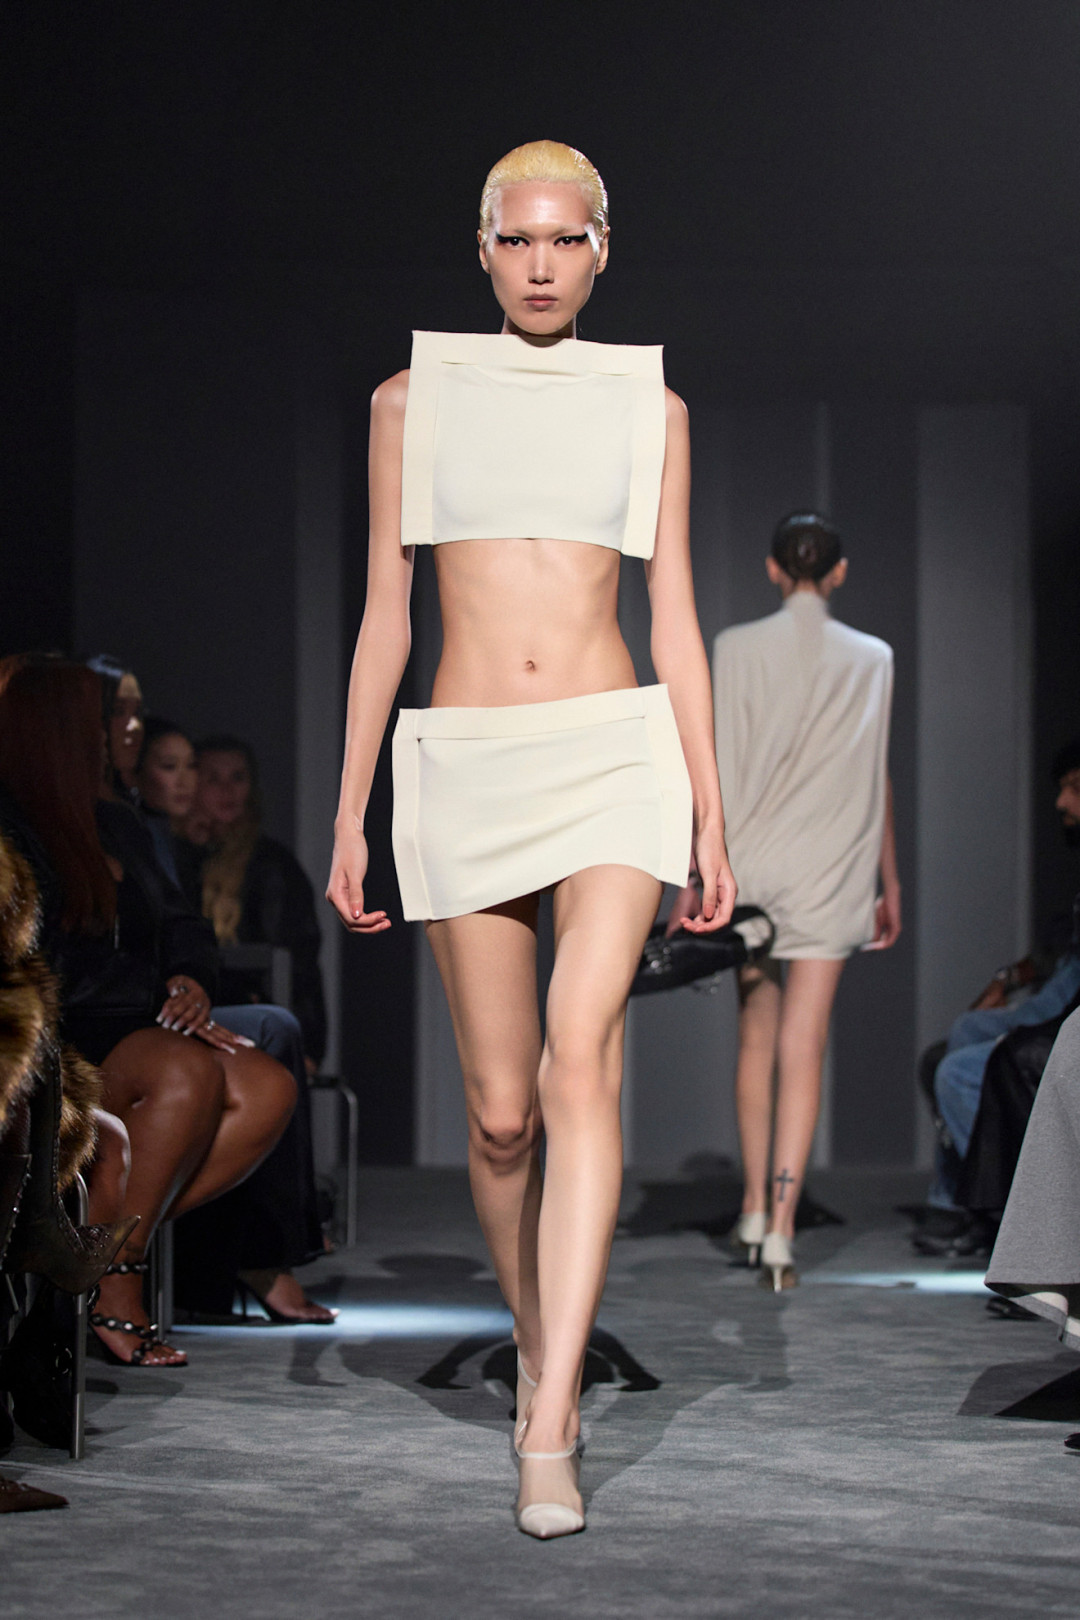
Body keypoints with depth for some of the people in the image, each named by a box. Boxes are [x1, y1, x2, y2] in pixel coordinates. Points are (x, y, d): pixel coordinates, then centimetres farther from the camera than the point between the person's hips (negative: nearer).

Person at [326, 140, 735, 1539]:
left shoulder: (649, 408, 9)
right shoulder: (412, 401, 9)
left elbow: (674, 620, 10)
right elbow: (385, 616, 9)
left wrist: (713, 816, 5)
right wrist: (349, 815, 5)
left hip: (615, 753, -1)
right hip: (466, 770, 1)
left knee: (580, 1063, -20)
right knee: (501, 1109, 4)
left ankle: (548, 1432, -24)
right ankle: (539, 1355, 30)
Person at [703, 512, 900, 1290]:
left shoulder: (736, 648, 0)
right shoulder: (872, 659, 3)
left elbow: (715, 772, -2)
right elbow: (877, 780, 8)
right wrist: (890, 882, 17)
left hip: (751, 865, 1)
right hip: (830, 872, -1)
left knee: (758, 1036, 16)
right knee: (802, 1049, -4)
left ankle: (755, 1209, 23)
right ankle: (781, 1227, -10)